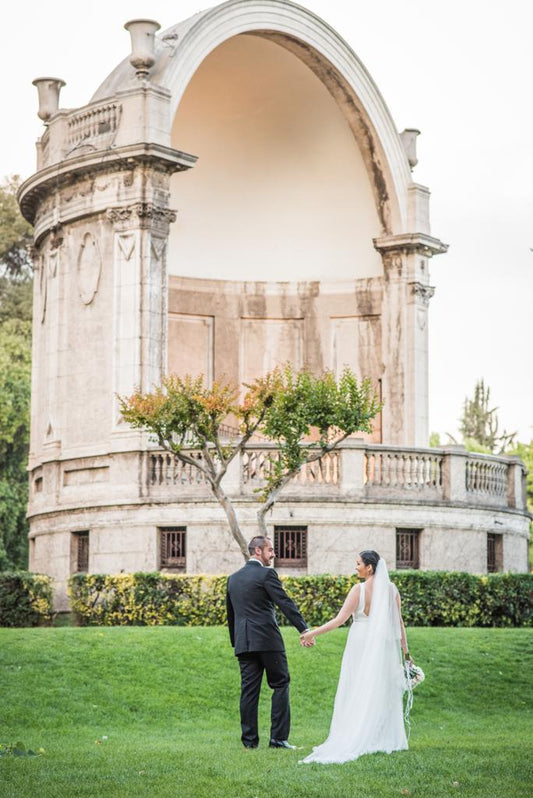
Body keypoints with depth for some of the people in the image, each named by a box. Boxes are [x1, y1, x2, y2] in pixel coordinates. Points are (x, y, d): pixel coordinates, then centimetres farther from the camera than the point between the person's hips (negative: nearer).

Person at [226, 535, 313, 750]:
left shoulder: (233, 578, 15)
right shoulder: (266, 574, -6)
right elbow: (285, 603, -14)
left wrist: (235, 641, 25)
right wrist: (304, 629, -16)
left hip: (243, 642, 6)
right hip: (267, 640, -6)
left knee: (249, 690, 6)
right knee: (280, 685, 2)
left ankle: (249, 740, 4)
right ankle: (278, 737, -3)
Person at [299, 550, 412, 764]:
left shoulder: (359, 589, -10)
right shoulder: (391, 589, 2)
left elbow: (340, 619, -15)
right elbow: (399, 622, 4)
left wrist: (312, 633, -11)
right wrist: (405, 651, 10)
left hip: (361, 645, -3)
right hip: (385, 647, 3)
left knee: (357, 693, 3)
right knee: (383, 693, 9)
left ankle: (356, 740, 2)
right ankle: (384, 739, 9)